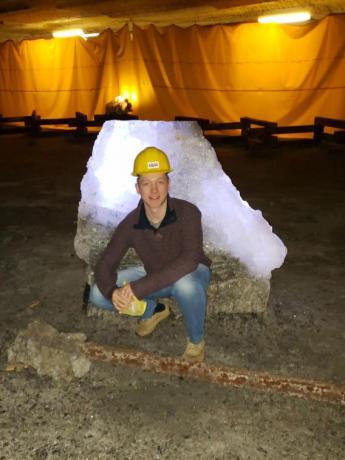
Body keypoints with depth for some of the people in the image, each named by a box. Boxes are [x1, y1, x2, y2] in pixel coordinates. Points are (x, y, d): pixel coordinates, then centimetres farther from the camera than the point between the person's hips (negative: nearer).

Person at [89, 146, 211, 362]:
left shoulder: (187, 213, -31)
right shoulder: (130, 224, -20)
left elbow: (188, 261, -44)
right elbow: (105, 265, -15)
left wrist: (137, 288, -47)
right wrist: (112, 292, -39)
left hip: (191, 273, -4)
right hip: (154, 275, 4)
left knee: (186, 285, -42)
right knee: (99, 294, -11)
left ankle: (196, 340, -9)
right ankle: (153, 310, 16)